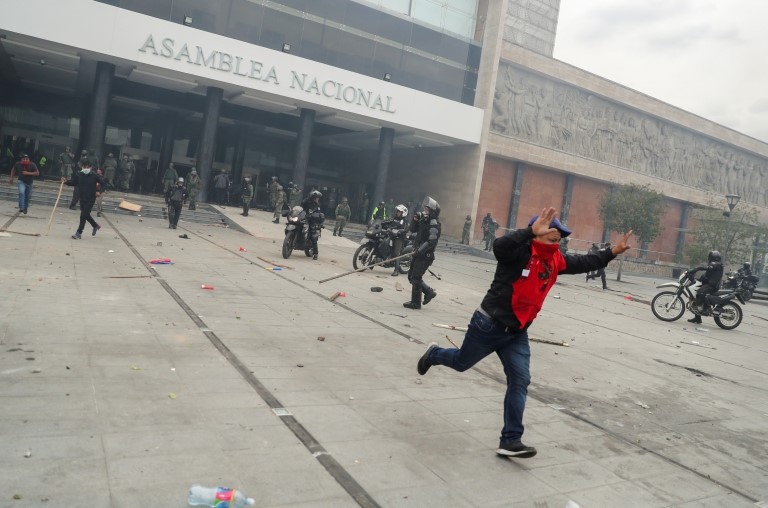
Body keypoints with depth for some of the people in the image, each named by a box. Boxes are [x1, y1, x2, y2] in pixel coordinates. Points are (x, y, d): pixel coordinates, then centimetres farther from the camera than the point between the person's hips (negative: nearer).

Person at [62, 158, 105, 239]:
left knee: (83, 215, -9)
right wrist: (66, 181, -12)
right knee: (86, 214, 17)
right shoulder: (78, 175, -3)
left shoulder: (94, 176, -12)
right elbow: (73, 182, 4)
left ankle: (79, 233, -1)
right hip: (82, 198, 5)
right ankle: (95, 226, 41)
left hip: (91, 199, -5)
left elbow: (103, 183, -5)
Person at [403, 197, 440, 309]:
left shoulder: (434, 224, -16)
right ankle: (429, 292, 25)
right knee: (411, 276, 15)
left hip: (426, 255, -9)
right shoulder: (423, 220, 12)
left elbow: (431, 242, -25)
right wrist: (415, 220, 0)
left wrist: (419, 251, -27)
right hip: (418, 253, 9)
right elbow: (412, 229, 17)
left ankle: (415, 303, 4)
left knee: (416, 278, -5)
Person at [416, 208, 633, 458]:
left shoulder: (556, 260, 4)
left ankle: (510, 440, 5)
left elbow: (584, 262, 18)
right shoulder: (521, 251, -22)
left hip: (517, 333, 7)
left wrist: (612, 252, 13)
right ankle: (433, 354, 49)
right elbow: (499, 245, -44)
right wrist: (532, 231, -51)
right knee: (461, 362, 15)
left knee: (520, 381, -1)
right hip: (489, 324, -7)